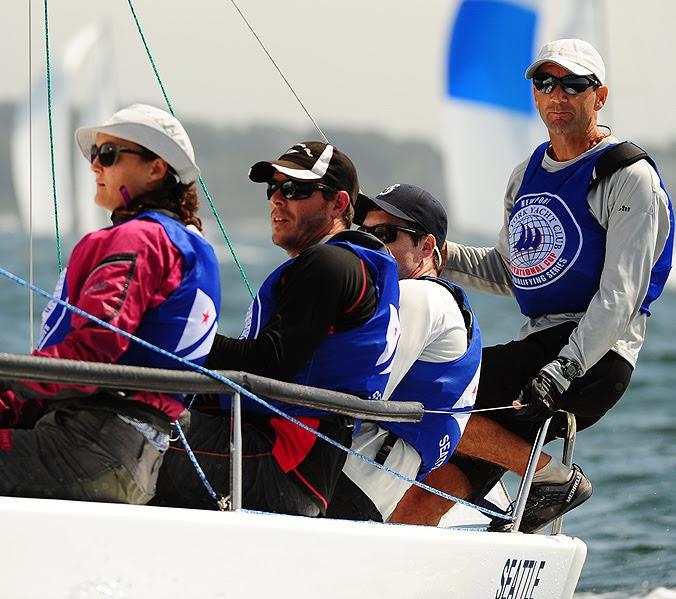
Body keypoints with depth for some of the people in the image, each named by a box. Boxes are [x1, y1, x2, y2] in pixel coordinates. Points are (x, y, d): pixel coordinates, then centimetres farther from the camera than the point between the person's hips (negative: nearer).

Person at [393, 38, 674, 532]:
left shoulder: (630, 177, -5)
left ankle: (554, 478, -11)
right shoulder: (528, 175, 19)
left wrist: (563, 371, -26)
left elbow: (620, 296, -14)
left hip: (593, 359, -8)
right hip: (537, 347, 8)